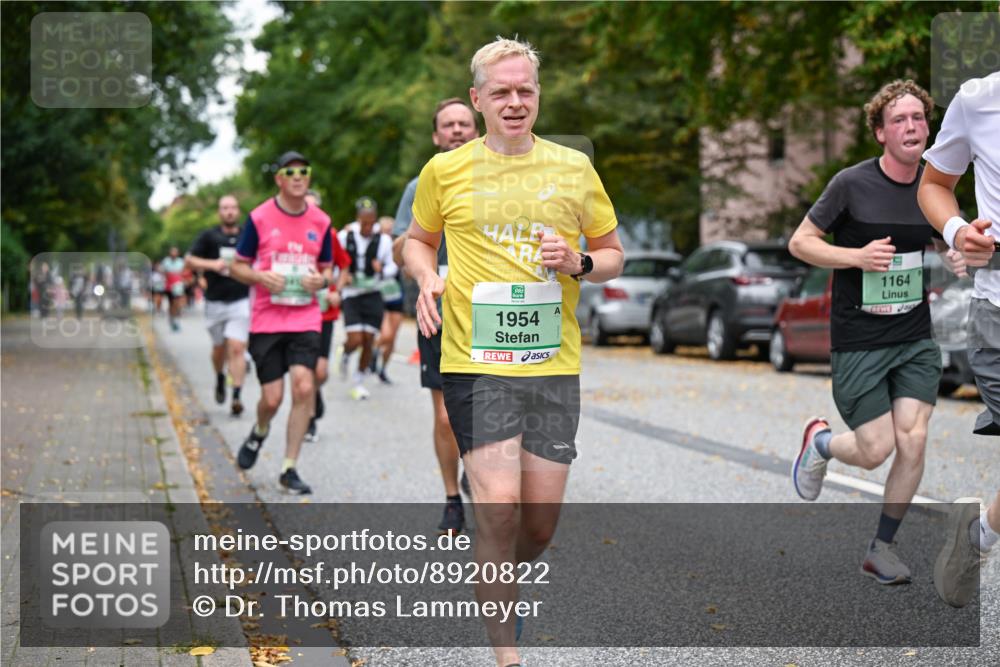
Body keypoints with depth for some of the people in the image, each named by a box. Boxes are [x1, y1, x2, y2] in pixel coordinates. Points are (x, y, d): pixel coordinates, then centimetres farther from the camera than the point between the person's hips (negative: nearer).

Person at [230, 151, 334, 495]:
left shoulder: (321, 221, 7)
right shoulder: (259, 218, -1)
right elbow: (237, 266, 5)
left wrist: (321, 280, -6)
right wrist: (262, 277, -15)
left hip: (306, 320, 2)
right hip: (267, 320, -2)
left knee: (304, 387, -13)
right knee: (272, 397, -2)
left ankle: (289, 469, -1)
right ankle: (259, 432, 36)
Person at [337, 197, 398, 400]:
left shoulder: (384, 240, -2)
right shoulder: (346, 236, -4)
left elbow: (393, 268, 7)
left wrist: (382, 270, -14)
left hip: (373, 295, 2)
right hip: (351, 294, -1)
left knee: (368, 342, 2)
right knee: (355, 340, -13)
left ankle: (359, 382, 19)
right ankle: (345, 353, 25)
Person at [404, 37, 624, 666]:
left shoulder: (574, 167, 7)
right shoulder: (445, 170, 4)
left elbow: (613, 255, 14)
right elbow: (418, 241, 19)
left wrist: (578, 263, -8)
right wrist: (428, 279, -2)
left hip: (554, 365, 2)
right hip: (474, 362, -2)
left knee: (541, 520, 6)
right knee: (499, 506, -13)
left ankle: (505, 585, 39)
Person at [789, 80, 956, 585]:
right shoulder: (852, 183, -12)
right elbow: (799, 242, -6)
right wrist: (857, 256, -20)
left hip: (916, 340, 4)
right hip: (858, 343, -4)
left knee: (913, 442, -6)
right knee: (875, 452, -4)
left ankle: (882, 549, 13)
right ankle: (819, 441, 32)